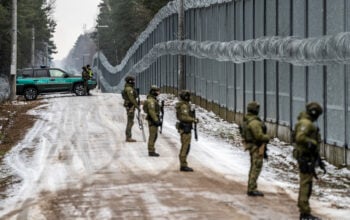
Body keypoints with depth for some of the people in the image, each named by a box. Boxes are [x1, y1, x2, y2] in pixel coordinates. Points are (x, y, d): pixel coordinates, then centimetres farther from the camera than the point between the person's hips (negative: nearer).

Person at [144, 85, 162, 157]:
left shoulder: (153, 99, 14)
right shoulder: (151, 101, -19)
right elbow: (151, 111, -24)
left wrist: (158, 120, 22)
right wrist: (156, 120, -24)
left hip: (153, 120, 11)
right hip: (152, 120, -11)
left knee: (154, 135, 15)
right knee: (152, 136, -6)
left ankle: (151, 150, 20)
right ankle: (151, 151, -3)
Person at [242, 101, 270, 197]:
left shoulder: (247, 120, 9)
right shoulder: (254, 122, -22)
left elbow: (245, 134, 17)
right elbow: (259, 136, -25)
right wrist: (267, 137, -7)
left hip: (252, 145, 10)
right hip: (257, 147, -10)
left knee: (254, 167, 15)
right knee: (256, 167, -7)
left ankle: (251, 188, 19)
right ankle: (252, 189, -7)